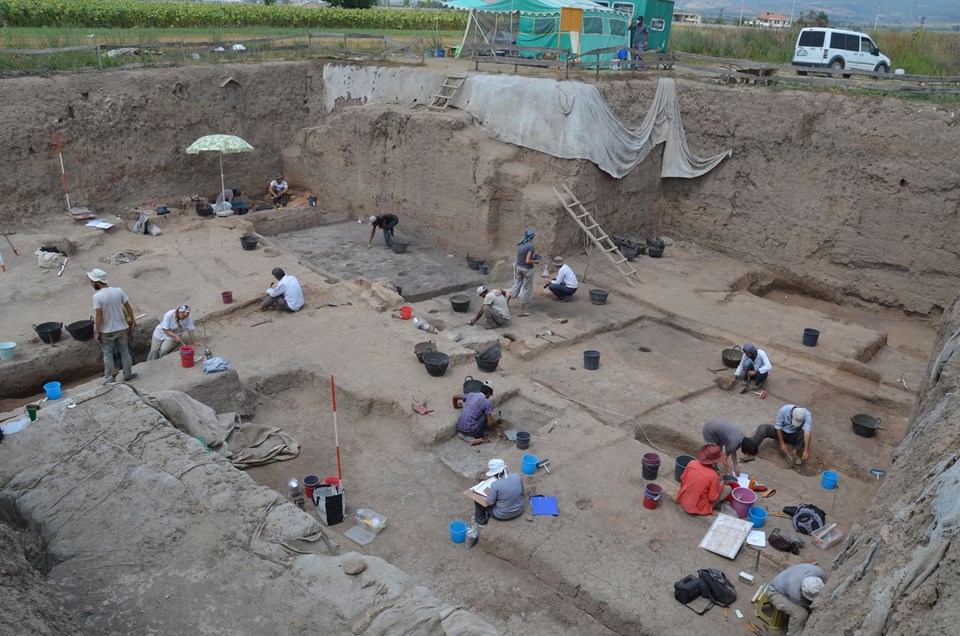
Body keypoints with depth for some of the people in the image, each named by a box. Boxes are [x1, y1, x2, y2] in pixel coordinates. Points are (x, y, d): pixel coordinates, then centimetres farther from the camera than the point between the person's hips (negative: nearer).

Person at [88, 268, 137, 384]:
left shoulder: (97, 296, -19)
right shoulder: (119, 291, -7)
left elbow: (99, 316, -18)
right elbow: (128, 307, 1)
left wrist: (96, 332, -8)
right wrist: (133, 320, 15)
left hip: (106, 331, -4)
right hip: (122, 328, 4)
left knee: (108, 354, 12)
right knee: (125, 352, 15)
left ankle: (109, 377, 20)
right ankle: (127, 375, 24)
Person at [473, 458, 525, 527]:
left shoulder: (495, 485, -28)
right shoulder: (517, 476, -13)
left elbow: (489, 503, -17)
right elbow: (522, 493, 2)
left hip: (503, 515, -5)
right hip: (519, 511, 5)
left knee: (478, 500, 13)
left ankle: (481, 521, 34)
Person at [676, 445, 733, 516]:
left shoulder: (691, 463, -11)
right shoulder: (713, 476, -24)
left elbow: (682, 479, 3)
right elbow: (712, 498, -14)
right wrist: (721, 485, 2)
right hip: (698, 508, -5)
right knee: (728, 488, 3)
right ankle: (708, 510, 6)